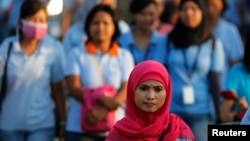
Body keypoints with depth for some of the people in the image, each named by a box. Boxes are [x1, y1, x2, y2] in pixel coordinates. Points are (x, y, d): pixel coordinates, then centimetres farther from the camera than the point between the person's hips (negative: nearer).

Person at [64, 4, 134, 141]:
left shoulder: (124, 56, 7)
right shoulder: (76, 54, 4)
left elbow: (126, 90, -4)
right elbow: (74, 88, -6)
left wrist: (105, 109, -22)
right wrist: (102, 98, -22)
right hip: (79, 128, -1)